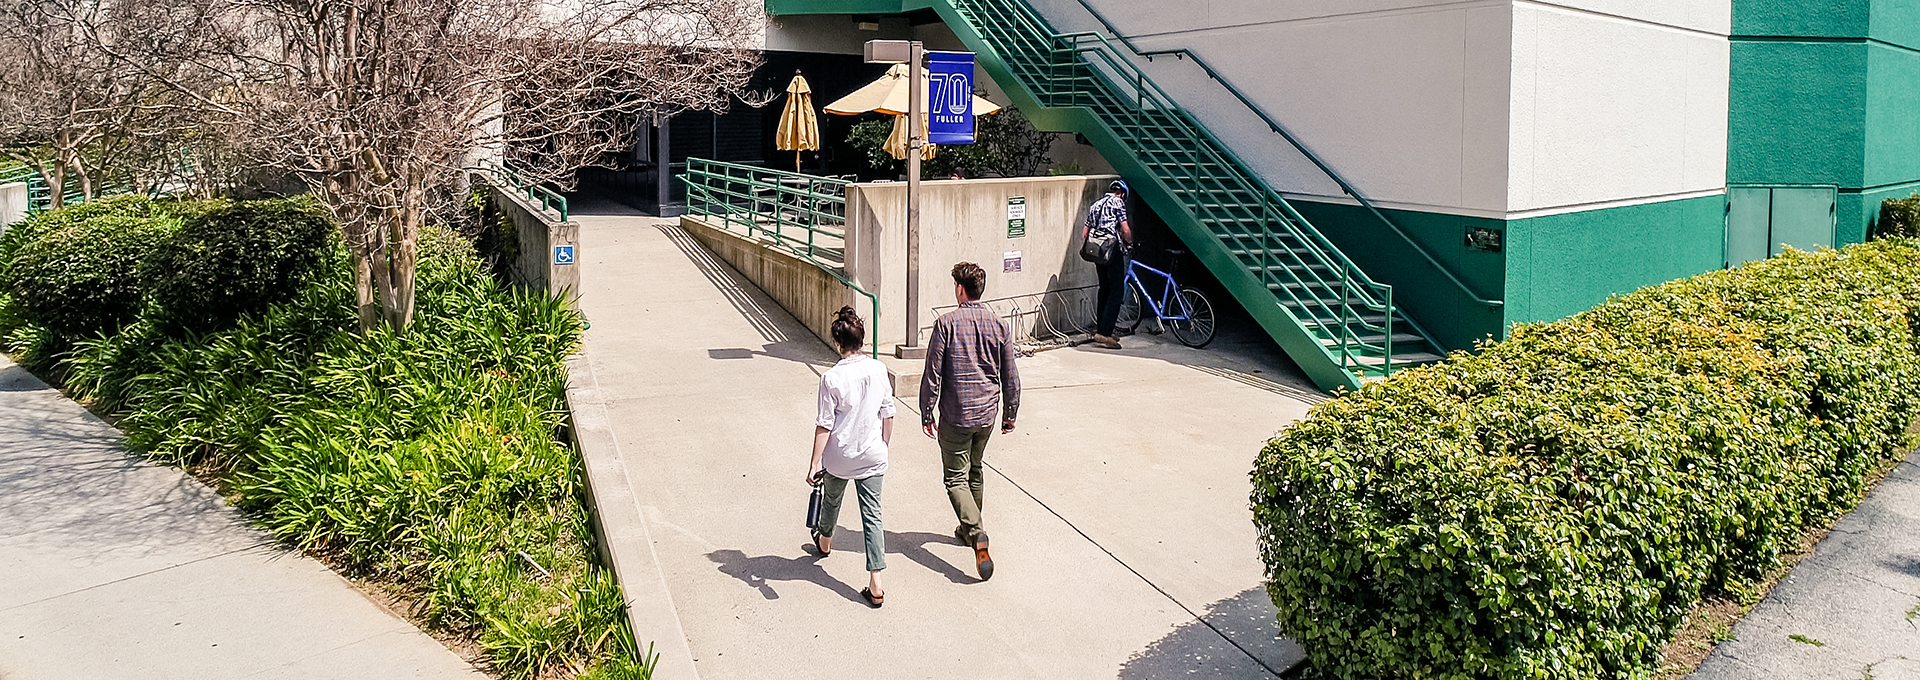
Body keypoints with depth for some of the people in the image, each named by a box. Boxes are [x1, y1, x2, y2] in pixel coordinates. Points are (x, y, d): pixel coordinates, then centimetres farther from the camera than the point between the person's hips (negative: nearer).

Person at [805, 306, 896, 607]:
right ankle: (875, 584, -3)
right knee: (872, 515, 3)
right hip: (872, 457, 2)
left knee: (832, 500, 26)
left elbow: (824, 425, -14)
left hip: (839, 457, -2)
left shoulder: (832, 378, -17)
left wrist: (815, 463, -7)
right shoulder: (879, 370, -6)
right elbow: (888, 415, 3)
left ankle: (824, 541, 56)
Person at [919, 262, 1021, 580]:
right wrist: (1010, 413, 16)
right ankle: (969, 527, 35)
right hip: (987, 412, 5)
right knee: (975, 471, 23)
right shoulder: (998, 325, -1)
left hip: (955, 415, -5)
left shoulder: (946, 323, -13)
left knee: (956, 477, 1)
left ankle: (977, 534, -17)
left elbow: (933, 374, -11)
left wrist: (927, 413, -1)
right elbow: (1010, 375, 4)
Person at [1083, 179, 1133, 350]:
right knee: (1116, 292, -6)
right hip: (1113, 251, -8)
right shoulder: (1117, 202, -2)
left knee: (1105, 290, 17)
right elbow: (1125, 230, -11)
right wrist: (1129, 242, 7)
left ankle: (1100, 329, 21)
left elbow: (1084, 234, 18)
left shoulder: (1095, 205, 19)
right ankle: (1104, 334, -12)